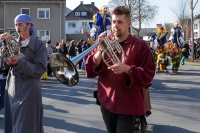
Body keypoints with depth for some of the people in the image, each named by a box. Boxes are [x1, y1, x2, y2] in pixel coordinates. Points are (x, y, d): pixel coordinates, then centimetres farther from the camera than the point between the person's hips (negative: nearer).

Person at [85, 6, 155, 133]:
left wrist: (127, 69, -25)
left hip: (129, 108, -4)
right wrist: (100, 50, -15)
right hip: (107, 104, 4)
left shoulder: (141, 45, -5)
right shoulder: (104, 44, 6)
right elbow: (90, 72, -1)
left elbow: (148, 75, -10)